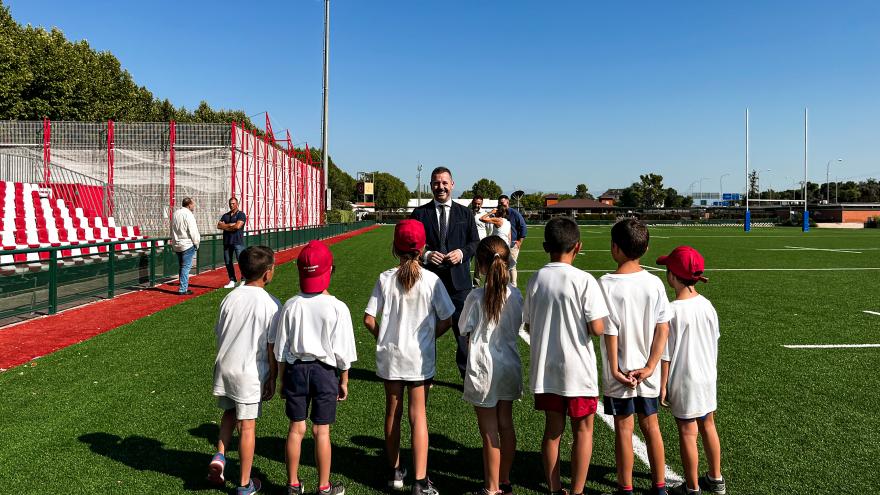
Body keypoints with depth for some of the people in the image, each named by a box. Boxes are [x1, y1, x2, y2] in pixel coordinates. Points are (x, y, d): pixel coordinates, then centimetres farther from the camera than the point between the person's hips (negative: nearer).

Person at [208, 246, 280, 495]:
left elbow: (219, 336, 7)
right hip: (251, 373, -4)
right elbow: (272, 347, -10)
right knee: (247, 425, 8)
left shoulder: (229, 298, 0)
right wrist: (272, 379, 0)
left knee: (230, 412, 28)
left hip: (224, 368, 4)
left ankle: (219, 456, 10)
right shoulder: (270, 304, -13)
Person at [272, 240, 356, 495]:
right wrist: (344, 381, 6)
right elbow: (342, 351, -7)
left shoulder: (291, 306, -7)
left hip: (296, 369, 2)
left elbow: (281, 349, 1)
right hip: (325, 371, -2)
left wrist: (283, 380, 13)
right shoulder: (337, 308, -13)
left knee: (296, 428, 12)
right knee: (321, 430, 7)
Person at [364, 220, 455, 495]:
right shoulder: (431, 280, -11)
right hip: (420, 358, -2)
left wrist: (382, 337, 10)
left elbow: (369, 320, -7)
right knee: (418, 416, 5)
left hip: (389, 356, 2)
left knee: (392, 412, 17)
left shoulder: (385, 279, -7)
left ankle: (395, 471, 31)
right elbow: (446, 321, -7)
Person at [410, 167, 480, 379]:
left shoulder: (465, 213, 9)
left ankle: (468, 375, 15)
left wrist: (462, 253, -11)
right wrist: (425, 255, -14)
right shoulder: (420, 213, 5)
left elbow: (476, 243, 9)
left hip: (459, 281, 0)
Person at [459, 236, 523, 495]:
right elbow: (517, 327, 4)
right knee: (506, 425, 18)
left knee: (489, 432, 7)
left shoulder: (476, 297, -17)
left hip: (483, 369, -5)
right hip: (509, 367, 5)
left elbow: (467, 333, -8)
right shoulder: (515, 294, -5)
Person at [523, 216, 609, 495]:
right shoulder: (584, 280, -14)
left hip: (545, 368, 4)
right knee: (583, 430, 12)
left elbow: (528, 326, 5)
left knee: (552, 430, 15)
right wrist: (590, 322, 4)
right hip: (577, 369, -4)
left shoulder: (536, 279, -1)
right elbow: (597, 329, -16)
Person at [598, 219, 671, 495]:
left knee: (623, 430, 8)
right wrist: (650, 366, -5)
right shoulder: (654, 283, -4)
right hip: (647, 371, 4)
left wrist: (615, 369, -7)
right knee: (651, 426, 17)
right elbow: (663, 329, -6)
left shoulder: (606, 284, -16)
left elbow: (610, 332, -15)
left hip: (620, 372, -4)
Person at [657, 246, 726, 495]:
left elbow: (665, 355, -16)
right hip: (707, 378, 6)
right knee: (708, 426, 20)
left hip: (683, 383, -6)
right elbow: (714, 344, 8)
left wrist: (663, 385, -7)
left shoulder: (672, 311, -21)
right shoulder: (707, 305, -3)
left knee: (687, 433, 7)